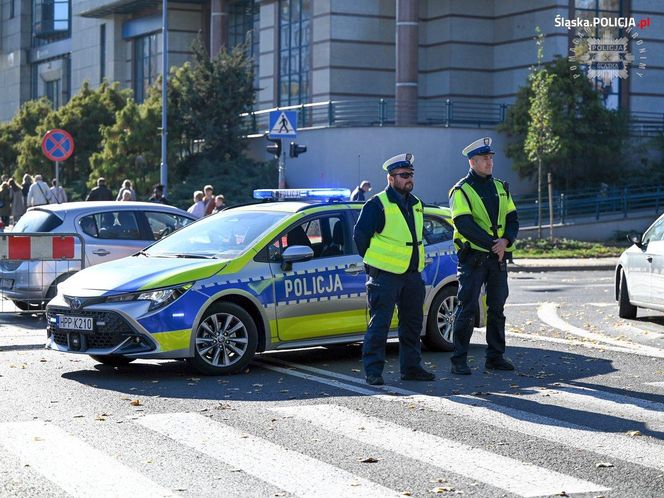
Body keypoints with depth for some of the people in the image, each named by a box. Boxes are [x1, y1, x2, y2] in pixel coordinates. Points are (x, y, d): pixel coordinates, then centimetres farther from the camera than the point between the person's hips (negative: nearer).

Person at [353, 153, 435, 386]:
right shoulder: (377, 205, -10)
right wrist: (373, 262, -2)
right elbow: (360, 235, -8)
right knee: (379, 323, -6)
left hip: (412, 274, 7)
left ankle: (411, 367, 21)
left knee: (412, 323, 12)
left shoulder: (415, 204, 13)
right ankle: (373, 371, -1)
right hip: (385, 275, -7)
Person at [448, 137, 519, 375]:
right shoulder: (461, 191, -6)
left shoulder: (500, 188, 14)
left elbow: (512, 219, 9)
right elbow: (465, 224, -16)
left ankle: (495, 356, 19)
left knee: (497, 308, 10)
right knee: (467, 309, -6)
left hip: (498, 257, 6)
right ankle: (459, 360, -2)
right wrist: (491, 244, -19)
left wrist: (505, 241, -11)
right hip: (473, 257, -6)